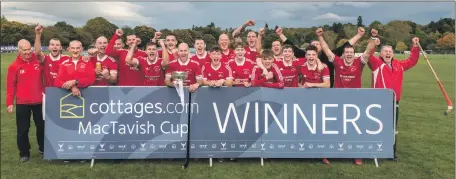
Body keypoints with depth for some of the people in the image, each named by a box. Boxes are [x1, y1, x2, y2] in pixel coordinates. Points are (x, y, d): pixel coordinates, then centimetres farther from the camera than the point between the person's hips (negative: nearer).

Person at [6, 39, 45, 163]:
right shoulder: (14, 66, -5)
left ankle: (43, 148, 32)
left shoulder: (39, 61, -1)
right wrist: (9, 103, -6)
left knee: (42, 126, 14)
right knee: (22, 130, 6)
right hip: (22, 103, -1)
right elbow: (11, 86, -4)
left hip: (39, 101, 2)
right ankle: (24, 153, 19)